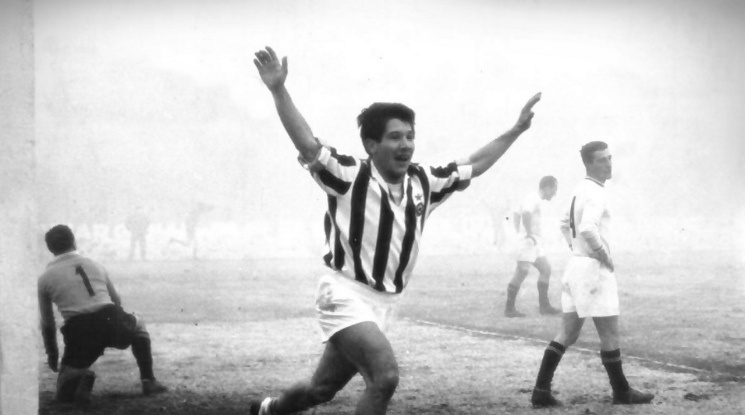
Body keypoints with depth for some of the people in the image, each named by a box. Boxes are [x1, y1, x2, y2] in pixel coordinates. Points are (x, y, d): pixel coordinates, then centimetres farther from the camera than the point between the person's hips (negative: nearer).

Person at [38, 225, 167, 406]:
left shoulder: (45, 278, 12)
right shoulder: (94, 265, 19)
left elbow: (47, 323, 17)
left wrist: (52, 353, 31)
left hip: (80, 333, -2)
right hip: (110, 321, 2)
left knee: (64, 393, 15)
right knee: (138, 326, 38)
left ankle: (82, 377, -19)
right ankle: (148, 381, 26)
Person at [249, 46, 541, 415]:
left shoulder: (423, 181, 3)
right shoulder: (350, 176, -15)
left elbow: (474, 164, 18)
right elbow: (308, 145, -29)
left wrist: (517, 130, 19)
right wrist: (279, 90, -41)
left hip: (384, 302, 7)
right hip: (347, 295, -7)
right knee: (385, 375, -27)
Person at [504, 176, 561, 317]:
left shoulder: (534, 198, 18)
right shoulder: (535, 199, -14)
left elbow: (517, 213, 30)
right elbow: (526, 213, -34)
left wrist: (518, 231, 23)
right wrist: (528, 233, -26)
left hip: (535, 242, 11)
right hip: (528, 241, -11)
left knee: (546, 269, 12)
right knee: (522, 272, -10)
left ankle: (544, 305, 16)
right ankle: (509, 308, -7)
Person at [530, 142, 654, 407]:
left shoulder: (581, 189, 14)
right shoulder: (595, 193, -16)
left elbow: (565, 225, 28)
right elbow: (588, 229, -32)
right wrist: (604, 256, -19)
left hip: (576, 264, 9)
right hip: (593, 268, -9)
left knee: (567, 334, 9)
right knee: (610, 335, 3)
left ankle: (541, 391, 5)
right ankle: (621, 392, 14)